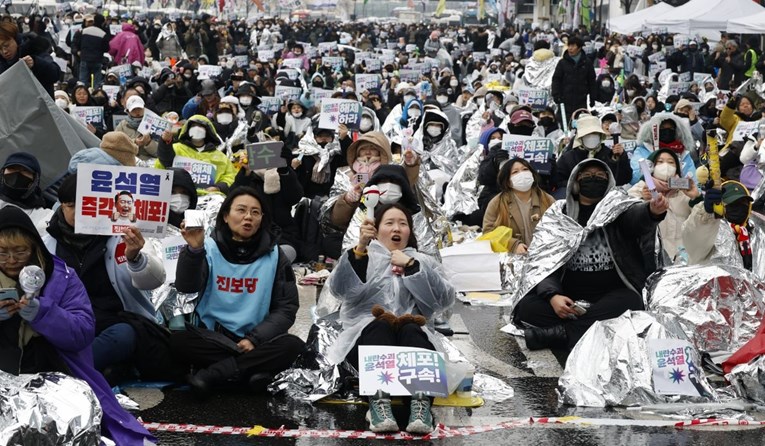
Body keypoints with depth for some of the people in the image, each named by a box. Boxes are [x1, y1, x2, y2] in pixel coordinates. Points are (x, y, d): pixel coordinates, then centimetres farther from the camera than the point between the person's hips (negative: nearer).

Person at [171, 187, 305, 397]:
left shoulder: (274, 255, 2)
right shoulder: (210, 247, -1)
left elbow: (286, 307, 0)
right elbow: (186, 287, -16)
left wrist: (255, 339, -14)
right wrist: (194, 250, -34)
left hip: (255, 339, 1)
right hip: (212, 336, -1)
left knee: (293, 346, -27)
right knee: (180, 339, -29)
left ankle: (213, 373, -22)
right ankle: (255, 368, -27)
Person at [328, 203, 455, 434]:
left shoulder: (424, 261, 25)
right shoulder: (363, 257, 22)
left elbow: (445, 299, 4)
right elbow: (341, 289, -2)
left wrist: (411, 266, -3)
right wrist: (360, 248, -14)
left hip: (414, 335, 1)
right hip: (367, 335, -1)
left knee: (411, 330, -33)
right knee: (380, 325, -34)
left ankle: (421, 404, -54)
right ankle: (378, 402, -53)